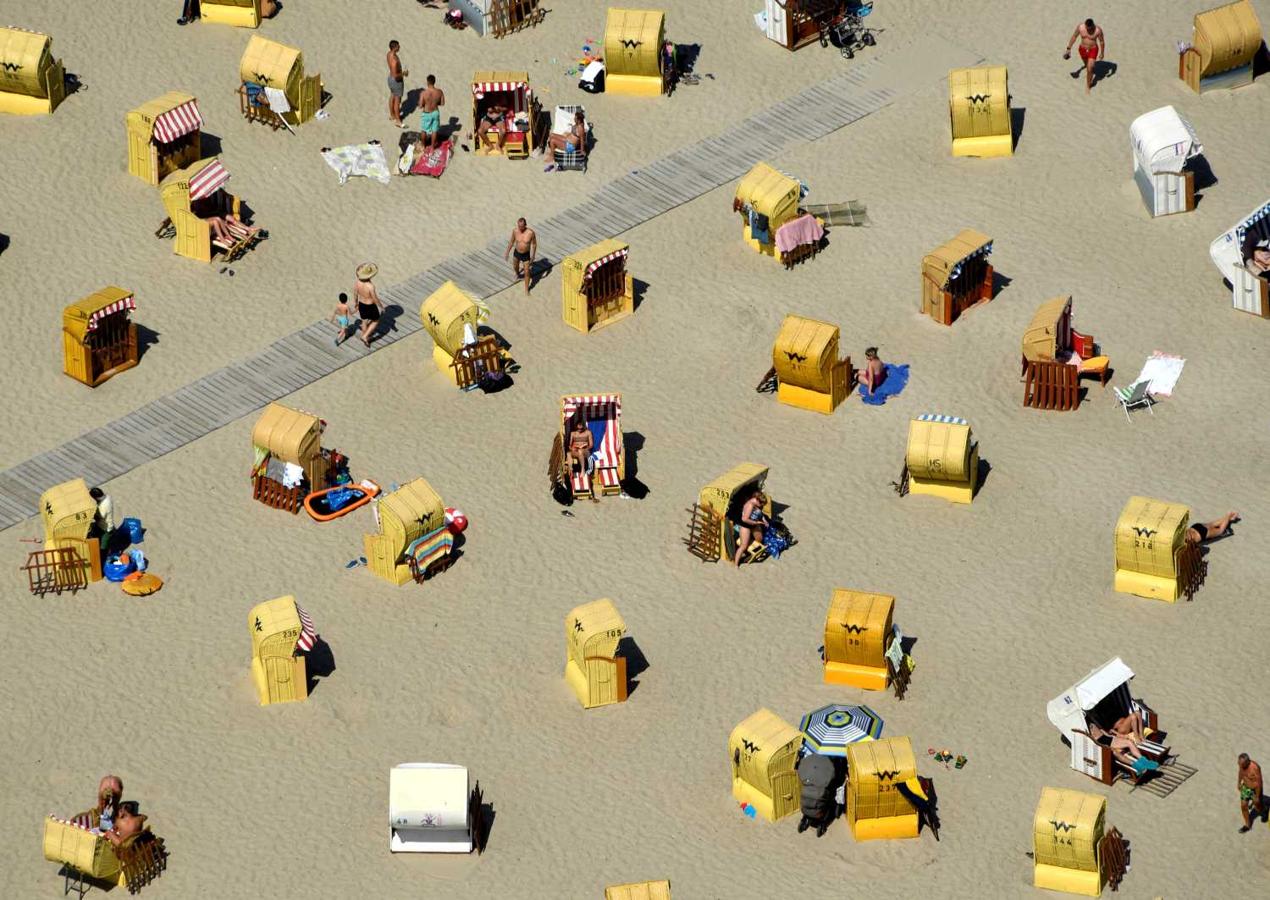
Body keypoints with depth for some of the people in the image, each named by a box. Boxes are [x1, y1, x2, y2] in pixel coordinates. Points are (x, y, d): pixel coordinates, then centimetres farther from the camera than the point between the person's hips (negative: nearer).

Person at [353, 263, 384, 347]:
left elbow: (355, 294, -2)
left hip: (361, 305, 5)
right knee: (375, 321, 23)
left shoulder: (356, 282, -20)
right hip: (370, 306, -5)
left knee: (364, 321, 28)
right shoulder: (370, 287, -38)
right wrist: (382, 307, -7)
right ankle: (365, 337, 19)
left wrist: (356, 303, 17)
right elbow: (375, 299, -25)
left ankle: (365, 338, 45)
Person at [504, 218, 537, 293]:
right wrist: (507, 252, 5)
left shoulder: (530, 232, -27)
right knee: (515, 266, 27)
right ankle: (517, 274, 63)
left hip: (526, 254, -3)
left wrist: (533, 256, -9)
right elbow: (511, 242, -2)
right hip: (517, 253, 3)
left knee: (527, 272, 3)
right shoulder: (515, 231, -19)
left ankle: (526, 289, 23)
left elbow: (534, 244, -12)